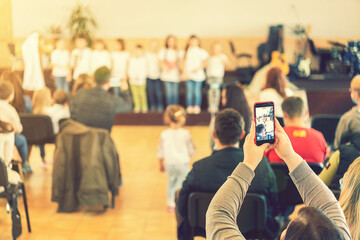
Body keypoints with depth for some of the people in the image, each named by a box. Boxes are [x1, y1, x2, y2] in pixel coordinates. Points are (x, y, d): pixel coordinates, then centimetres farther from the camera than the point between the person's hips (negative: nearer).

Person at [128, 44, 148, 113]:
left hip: (141, 80, -2)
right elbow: (130, 69, 5)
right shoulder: (131, 59, 3)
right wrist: (132, 77, -7)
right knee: (135, 94, 4)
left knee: (142, 94, -1)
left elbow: (145, 70, -2)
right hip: (133, 80, 2)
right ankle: (137, 107, 13)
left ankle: (144, 107, 8)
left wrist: (140, 77, -10)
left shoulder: (144, 59, -3)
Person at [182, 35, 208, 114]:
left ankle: (197, 107, 8)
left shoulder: (201, 51, 2)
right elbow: (184, 63, 11)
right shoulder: (186, 51, 9)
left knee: (197, 92, 0)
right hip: (188, 75, 2)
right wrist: (184, 73, 2)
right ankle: (189, 107, 10)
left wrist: (198, 68, -14)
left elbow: (204, 63, 2)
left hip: (198, 74, -2)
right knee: (189, 92, 2)